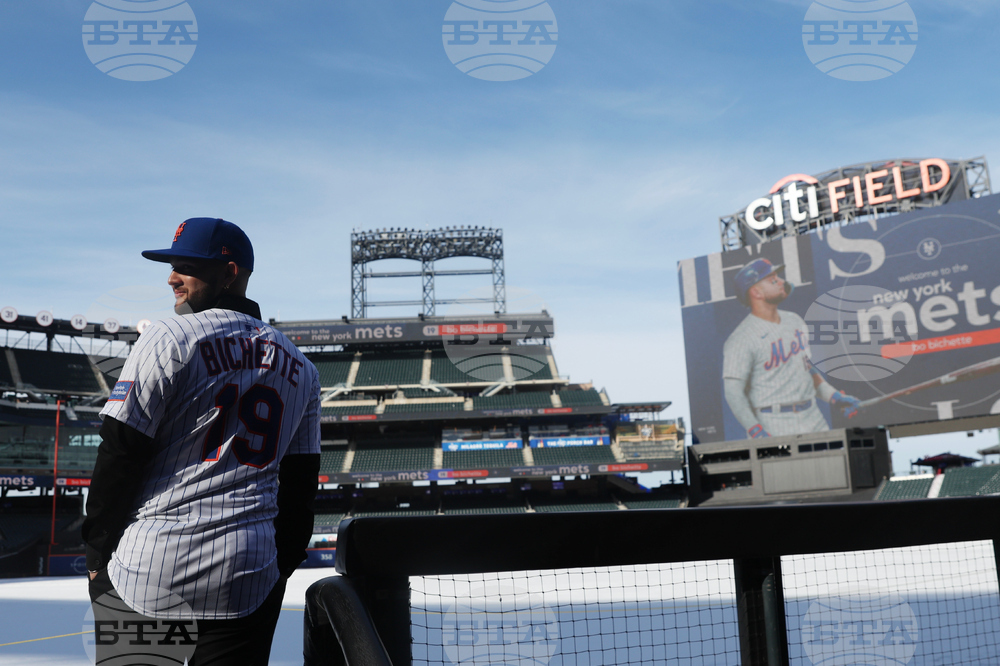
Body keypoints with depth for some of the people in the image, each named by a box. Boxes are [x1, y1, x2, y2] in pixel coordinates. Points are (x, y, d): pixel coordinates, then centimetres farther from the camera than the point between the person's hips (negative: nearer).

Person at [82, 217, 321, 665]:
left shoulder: (168, 338, -7)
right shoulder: (300, 367, 9)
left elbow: (119, 456, -7)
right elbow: (300, 482, 12)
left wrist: (97, 555, 3)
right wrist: (280, 569, 18)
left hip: (148, 568, -4)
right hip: (247, 576, 4)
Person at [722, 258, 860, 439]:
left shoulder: (794, 321, 12)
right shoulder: (741, 339, -12)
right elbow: (733, 393, -15)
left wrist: (834, 396, 12)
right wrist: (758, 433, -24)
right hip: (775, 428, -7)